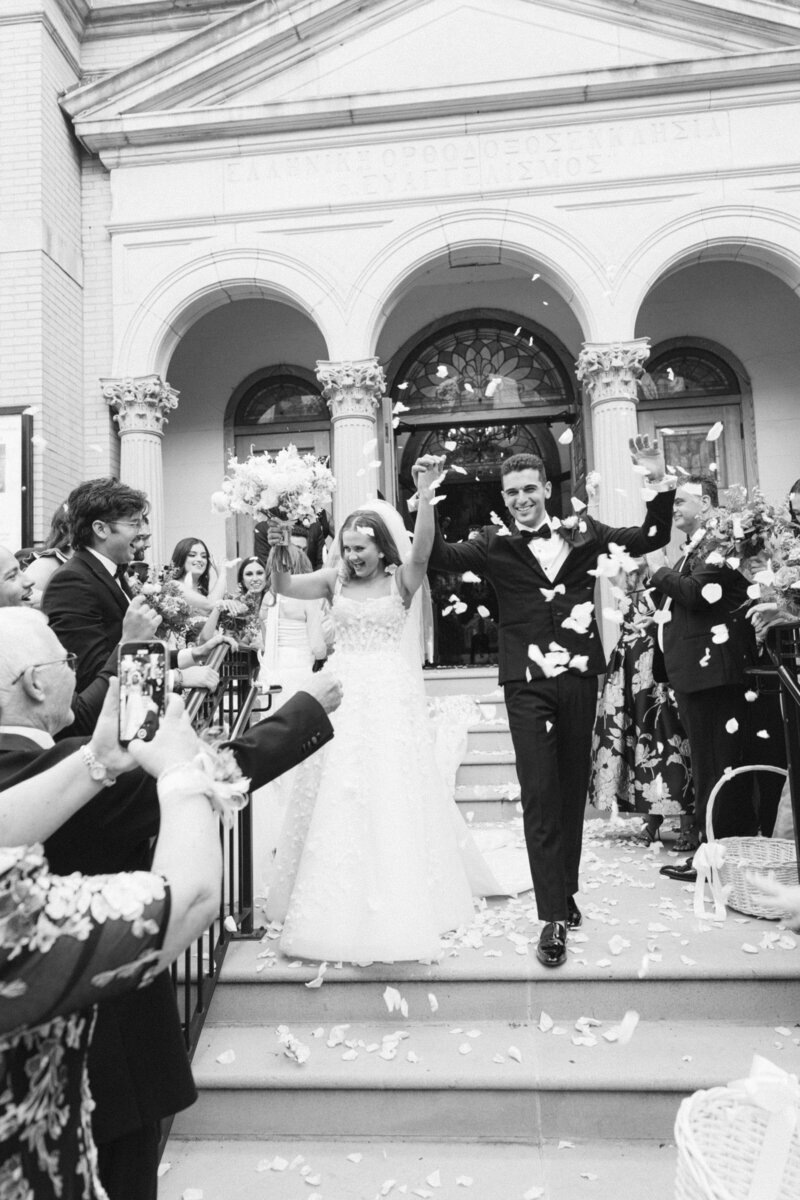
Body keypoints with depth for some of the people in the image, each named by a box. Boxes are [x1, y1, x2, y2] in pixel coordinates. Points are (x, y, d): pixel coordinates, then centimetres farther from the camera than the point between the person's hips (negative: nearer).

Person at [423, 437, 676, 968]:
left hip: (580, 677, 3)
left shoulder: (582, 532, 7)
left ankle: (567, 890, 32)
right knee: (540, 795, -4)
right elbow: (442, 557, -11)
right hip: (528, 683, -2)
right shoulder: (495, 543, 1)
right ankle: (555, 917, 3)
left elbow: (652, 538, 8)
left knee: (573, 789, 14)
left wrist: (660, 483, -5)